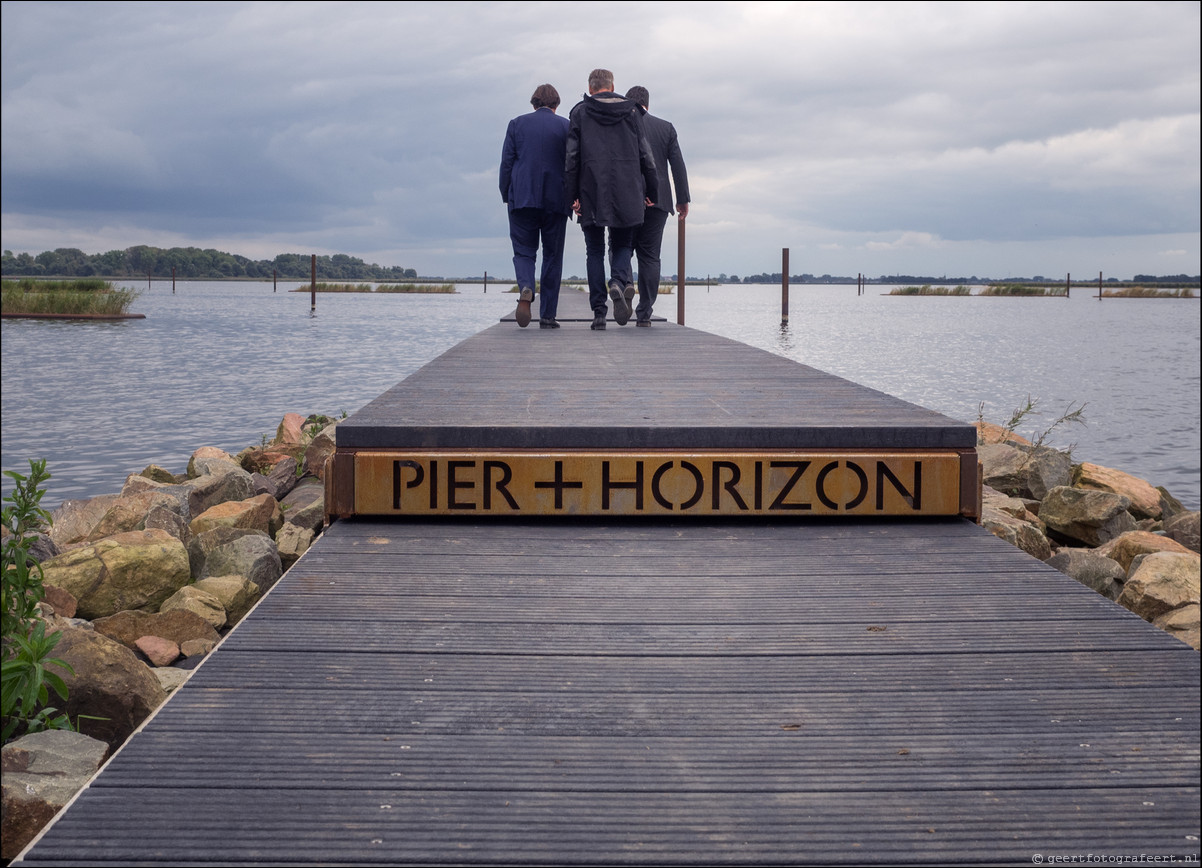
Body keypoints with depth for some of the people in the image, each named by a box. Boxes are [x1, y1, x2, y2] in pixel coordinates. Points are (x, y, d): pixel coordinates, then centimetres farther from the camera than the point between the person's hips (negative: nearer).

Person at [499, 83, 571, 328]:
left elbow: (506, 163, 4)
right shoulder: (565, 126, 4)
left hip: (522, 200, 0)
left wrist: (506, 197, 9)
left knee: (524, 252, 8)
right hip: (555, 201, 0)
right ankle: (547, 315, 5)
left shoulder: (516, 124, 6)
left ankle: (526, 289, -25)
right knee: (552, 256, 7)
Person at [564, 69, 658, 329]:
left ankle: (599, 312, -1)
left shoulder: (580, 113, 4)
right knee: (622, 245, 12)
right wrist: (650, 192, 13)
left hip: (592, 193, -1)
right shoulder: (631, 112, 9)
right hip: (626, 194, 1)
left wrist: (572, 195, 0)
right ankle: (620, 282, -21)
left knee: (595, 251, 6)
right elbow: (646, 156, 8)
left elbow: (572, 157, -1)